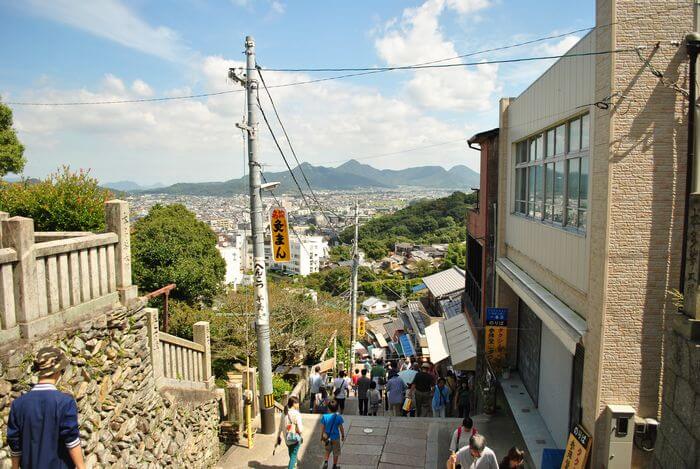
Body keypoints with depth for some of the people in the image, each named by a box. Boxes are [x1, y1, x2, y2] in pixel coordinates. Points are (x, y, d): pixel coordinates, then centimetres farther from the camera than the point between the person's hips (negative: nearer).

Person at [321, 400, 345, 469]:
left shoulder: (324, 417, -12)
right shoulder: (338, 417, -16)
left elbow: (322, 427, -4)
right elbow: (341, 428, -7)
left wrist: (322, 436, 9)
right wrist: (343, 436, 8)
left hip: (327, 437, 2)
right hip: (335, 437, -2)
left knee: (328, 450, 26)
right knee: (336, 452, 17)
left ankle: (326, 462, 10)